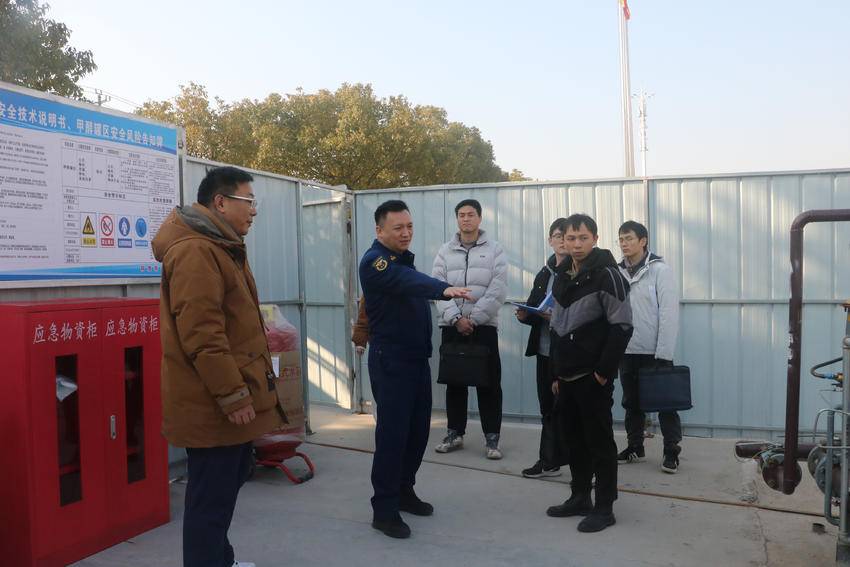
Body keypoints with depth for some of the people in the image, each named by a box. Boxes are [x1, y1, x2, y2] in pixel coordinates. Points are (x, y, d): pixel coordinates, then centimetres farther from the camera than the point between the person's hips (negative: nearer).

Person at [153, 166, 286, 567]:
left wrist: (240, 390, 25)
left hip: (227, 397, 11)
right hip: (213, 404, -11)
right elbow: (201, 334, -26)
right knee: (212, 496, 0)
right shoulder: (195, 251, -19)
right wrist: (232, 395, -24)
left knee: (227, 483, 21)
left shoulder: (220, 246, 16)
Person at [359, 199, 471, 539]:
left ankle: (404, 492, 27)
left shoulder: (404, 259, 14)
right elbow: (407, 281, -35)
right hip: (390, 361, -9)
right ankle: (384, 509, 3)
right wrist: (444, 289, -52)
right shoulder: (375, 261, -16)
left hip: (417, 358, 9)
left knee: (418, 429, 12)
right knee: (392, 432, -7)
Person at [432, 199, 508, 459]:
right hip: (452, 326, 2)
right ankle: (455, 433, 22)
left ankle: (491, 437, 10)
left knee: (489, 383, 0)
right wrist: (456, 318, -14)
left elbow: (498, 290, -7)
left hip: (484, 326, -2)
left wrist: (473, 318, -14)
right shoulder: (445, 251, 9)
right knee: (454, 381, 9)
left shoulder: (494, 249, 2)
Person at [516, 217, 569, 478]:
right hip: (545, 350, 6)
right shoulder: (543, 274, 16)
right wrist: (525, 315, -3)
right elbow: (534, 312, 18)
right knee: (548, 407, 11)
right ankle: (548, 461, 21)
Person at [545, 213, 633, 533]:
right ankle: (580, 498, 27)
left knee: (599, 440, 1)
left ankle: (604, 508, 11)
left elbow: (622, 326, -16)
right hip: (568, 375, 7)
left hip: (594, 376, -7)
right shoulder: (562, 277, 13)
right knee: (574, 438, 14)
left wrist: (604, 370, -18)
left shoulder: (607, 274, -10)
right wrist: (556, 373, 15)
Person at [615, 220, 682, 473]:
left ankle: (671, 451, 16)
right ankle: (635, 447, 28)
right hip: (627, 351, 5)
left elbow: (669, 314, -13)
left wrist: (664, 354, -17)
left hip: (655, 352, -5)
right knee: (631, 403, 15)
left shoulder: (660, 270, -9)